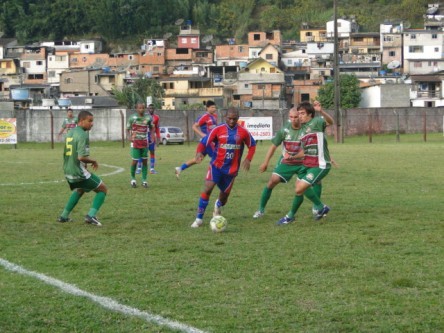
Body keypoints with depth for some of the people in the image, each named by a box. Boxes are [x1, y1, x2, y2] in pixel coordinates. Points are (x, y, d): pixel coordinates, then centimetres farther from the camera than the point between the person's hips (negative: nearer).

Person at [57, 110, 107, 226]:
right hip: (79, 172, -9)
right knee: (103, 189, 6)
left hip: (68, 172, 9)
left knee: (79, 190, 35)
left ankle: (64, 216, 34)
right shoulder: (82, 135, -18)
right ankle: (91, 216, -8)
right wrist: (93, 161, -8)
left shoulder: (70, 133, 11)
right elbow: (82, 157, -26)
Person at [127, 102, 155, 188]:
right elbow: (128, 129, 1)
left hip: (145, 142, 3)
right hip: (135, 142, -3)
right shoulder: (132, 118, -6)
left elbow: (151, 128, 15)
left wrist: (153, 136, 0)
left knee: (145, 161, 4)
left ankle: (144, 180, 12)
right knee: (135, 161, -3)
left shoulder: (148, 118, 1)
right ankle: (133, 179, 16)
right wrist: (129, 136, -16)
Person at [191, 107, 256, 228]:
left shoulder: (243, 132, -3)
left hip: (232, 169, 2)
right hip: (216, 165, -2)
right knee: (207, 189, -20)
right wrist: (199, 152, -29)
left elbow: (252, 145, 10)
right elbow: (204, 143, -8)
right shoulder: (218, 130, -7)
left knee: (225, 193, 13)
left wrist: (248, 159, -7)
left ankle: (218, 206, 52)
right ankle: (199, 218, -11)